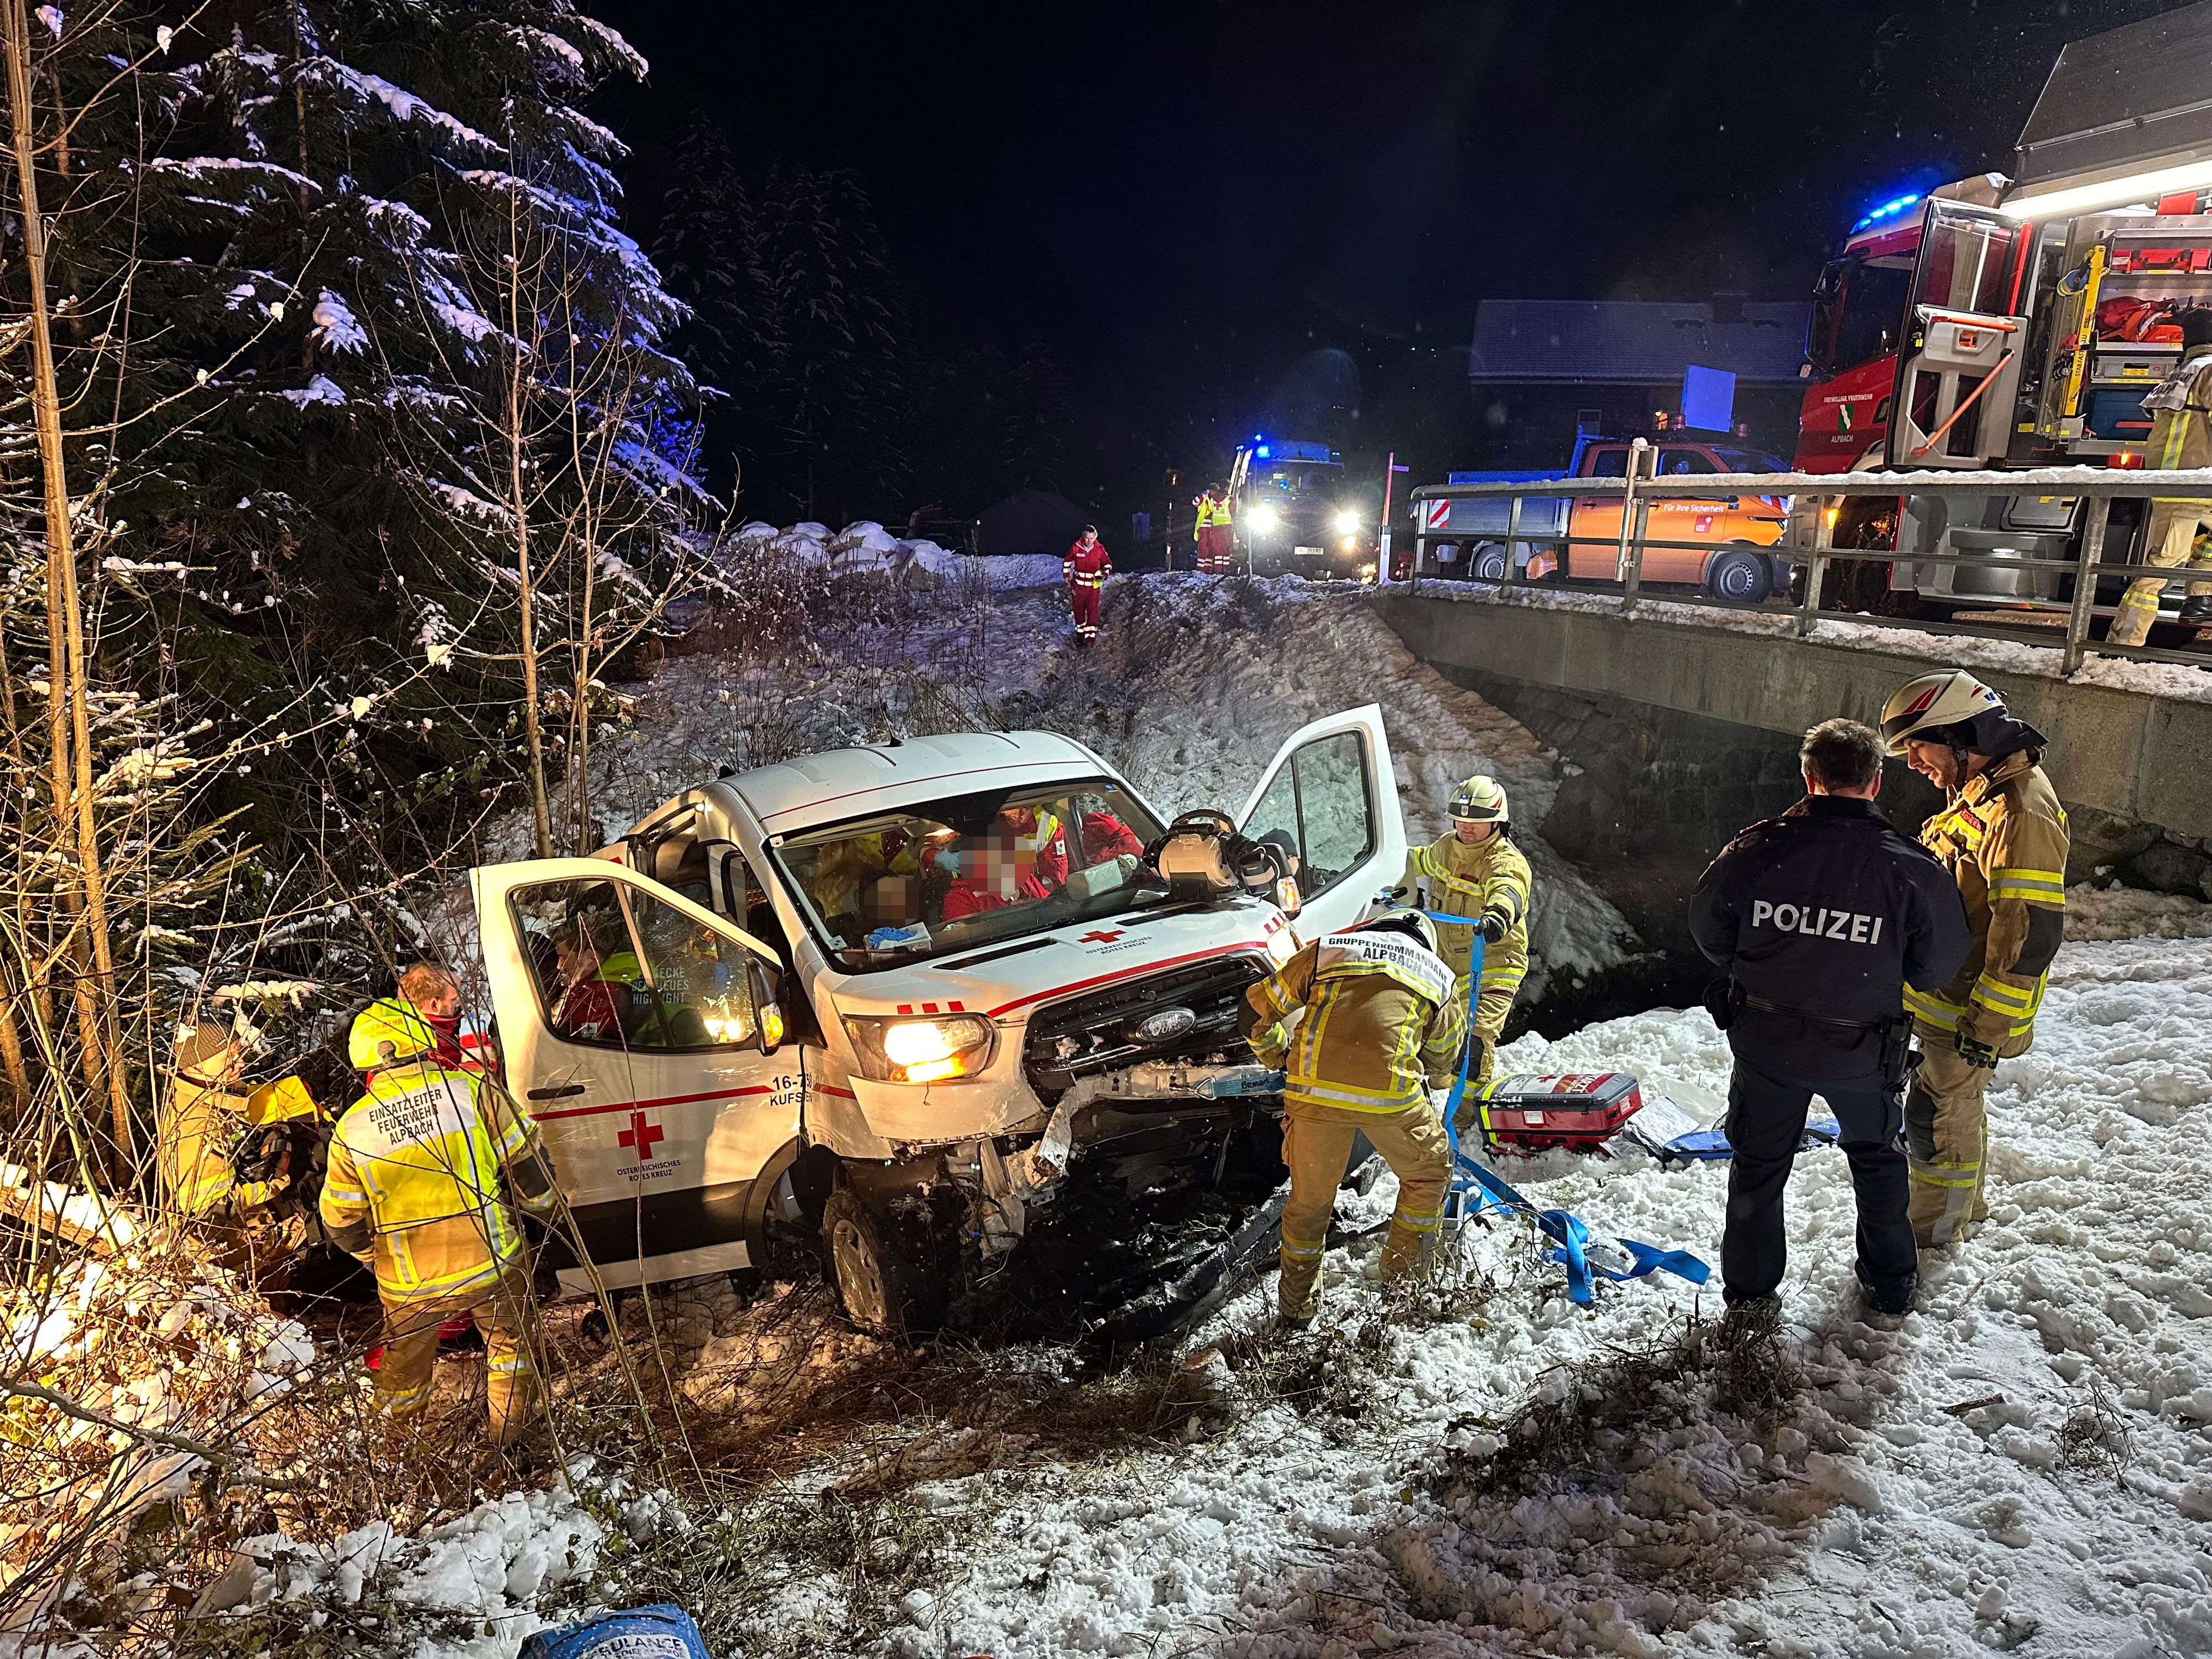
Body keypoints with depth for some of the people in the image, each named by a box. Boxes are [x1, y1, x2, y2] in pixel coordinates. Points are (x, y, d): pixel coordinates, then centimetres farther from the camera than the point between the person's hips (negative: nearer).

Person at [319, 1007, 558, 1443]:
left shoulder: (350, 1130, -8)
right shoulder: (471, 1091, -14)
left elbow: (341, 1225, 0)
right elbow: (526, 1163, -10)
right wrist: (543, 1206, 10)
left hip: (408, 1285, 2)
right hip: (490, 1262, -1)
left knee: (405, 1358, 28)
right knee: (509, 1340, 26)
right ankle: (509, 1426, 38)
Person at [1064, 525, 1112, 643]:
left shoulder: (1100, 550, -7)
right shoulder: (1076, 548, -7)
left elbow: (1108, 564, 10)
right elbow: (1067, 561, 11)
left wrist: (1105, 574, -8)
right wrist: (1066, 577, 8)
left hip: (1094, 585, -1)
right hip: (1078, 585, 2)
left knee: (1093, 611, -9)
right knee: (1078, 609, 12)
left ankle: (1090, 636, -7)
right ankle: (1080, 632, 32)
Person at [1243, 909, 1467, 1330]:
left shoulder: (1326, 951, 24)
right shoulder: (1438, 976, 25)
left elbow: (1257, 1008, 25)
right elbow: (1440, 1066, 30)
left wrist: (1279, 1058, 42)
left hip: (1314, 1090, 1)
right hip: (1391, 1094, -1)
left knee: (1310, 1199, 22)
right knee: (1428, 1174, 28)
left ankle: (1297, 1307, 33)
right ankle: (1403, 1279, 33)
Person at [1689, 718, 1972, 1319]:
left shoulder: (1758, 849, -16)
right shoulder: (1913, 869, -17)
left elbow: (1707, 930, -3)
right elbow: (1940, 966, -6)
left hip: (1765, 1041, 0)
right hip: (1863, 1050, 0)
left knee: (1759, 1162, 19)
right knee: (1877, 1157, 27)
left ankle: (1748, 1293, 29)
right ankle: (1891, 1285, 40)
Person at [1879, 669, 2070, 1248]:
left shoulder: (2021, 814, -27)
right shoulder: (1980, 791, 6)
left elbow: (2032, 933, -27)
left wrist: (1987, 1027, -23)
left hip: (1969, 1011, -9)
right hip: (1945, 996, 9)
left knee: (1937, 1116, 4)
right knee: (1957, 1108, 23)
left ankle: (1934, 1234, 22)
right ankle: (1963, 1210, 42)